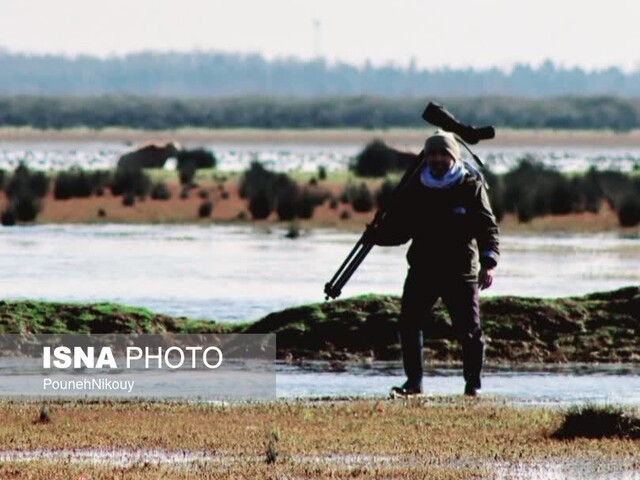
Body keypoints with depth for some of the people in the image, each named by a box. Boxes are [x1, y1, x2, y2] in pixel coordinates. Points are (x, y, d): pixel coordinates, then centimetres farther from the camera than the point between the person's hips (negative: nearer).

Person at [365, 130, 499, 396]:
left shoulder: (471, 186, 0)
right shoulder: (414, 189, 7)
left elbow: (487, 227, -4)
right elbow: (398, 228, 12)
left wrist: (488, 262, -15)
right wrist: (376, 235, -5)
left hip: (461, 269, -2)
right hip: (422, 267, 3)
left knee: (469, 329, -5)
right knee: (409, 323, -8)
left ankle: (473, 383, 12)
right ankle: (414, 382, 4)